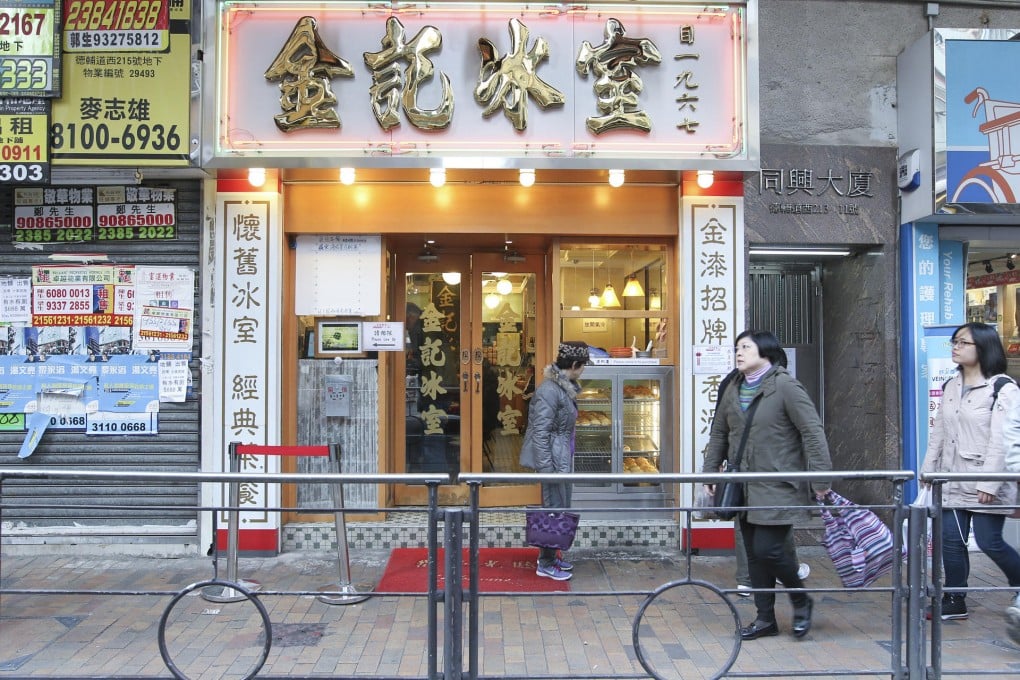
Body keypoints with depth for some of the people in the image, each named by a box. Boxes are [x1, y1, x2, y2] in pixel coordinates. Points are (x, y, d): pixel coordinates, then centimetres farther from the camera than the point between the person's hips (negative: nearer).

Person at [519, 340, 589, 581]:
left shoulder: (565, 387, 9)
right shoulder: (549, 390, -21)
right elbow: (540, 432, -22)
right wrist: (546, 468, -22)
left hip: (563, 459, 10)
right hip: (553, 459, -10)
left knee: (561, 508, 17)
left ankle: (549, 555, 31)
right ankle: (546, 564, 13)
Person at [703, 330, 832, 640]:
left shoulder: (785, 386, -10)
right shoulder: (733, 391, 11)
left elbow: (812, 432, -12)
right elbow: (719, 434, 18)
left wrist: (820, 478, -16)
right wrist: (710, 471, 15)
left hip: (779, 487, -7)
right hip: (745, 487, 7)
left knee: (768, 549, -9)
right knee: (754, 554, 10)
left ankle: (801, 601, 19)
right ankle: (765, 618, 24)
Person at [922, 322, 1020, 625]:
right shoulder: (950, 386, 12)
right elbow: (939, 431, 15)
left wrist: (990, 483, -21)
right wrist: (928, 467, 13)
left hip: (986, 483, -6)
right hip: (952, 480, 6)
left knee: (989, 542, 0)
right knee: (951, 540, 6)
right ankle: (955, 601, 17)